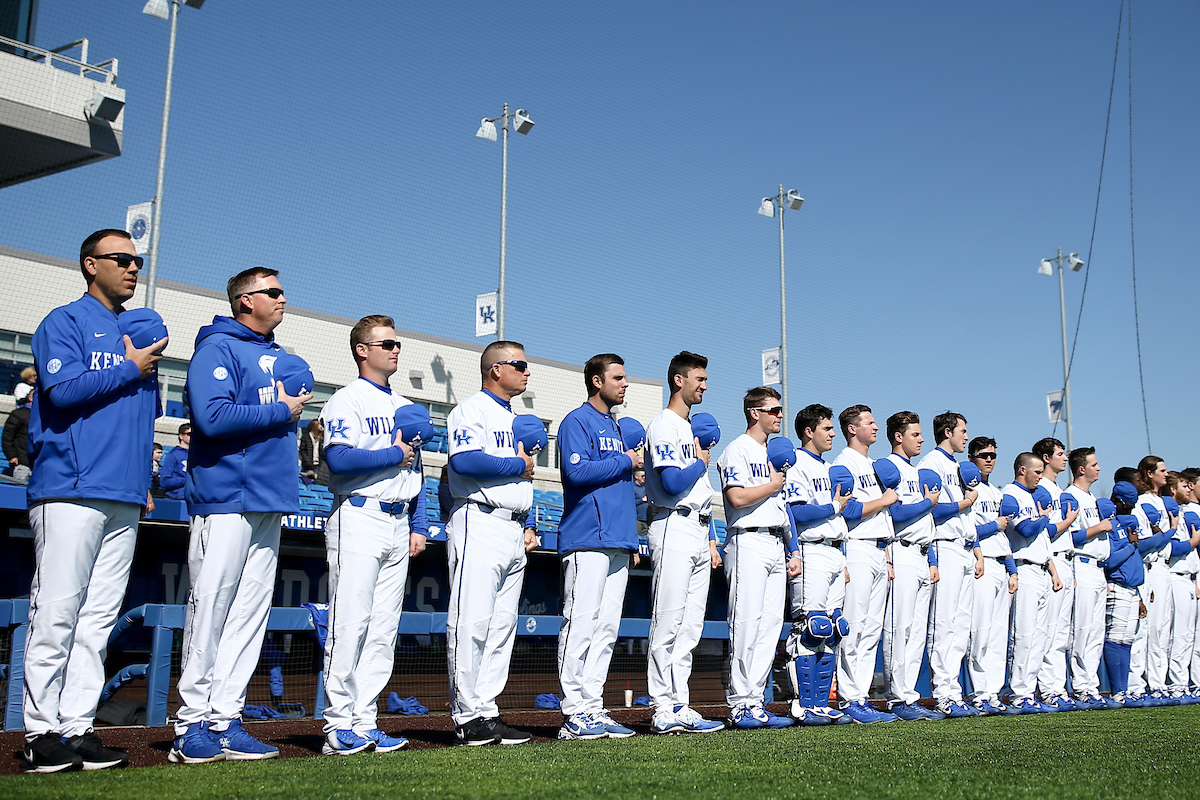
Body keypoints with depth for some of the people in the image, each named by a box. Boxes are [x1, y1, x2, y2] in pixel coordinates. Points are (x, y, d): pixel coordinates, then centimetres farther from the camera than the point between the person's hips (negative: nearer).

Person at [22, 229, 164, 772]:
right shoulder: (65, 322, 3)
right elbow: (63, 388, -13)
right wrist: (130, 370, -4)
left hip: (125, 500, 7)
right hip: (70, 488, -7)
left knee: (99, 616, 4)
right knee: (57, 613, -7)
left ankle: (78, 726, 7)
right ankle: (42, 731, -2)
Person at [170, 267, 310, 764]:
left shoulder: (279, 356, 22)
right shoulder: (218, 348, -4)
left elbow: (294, 404, 28)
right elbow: (213, 417, -17)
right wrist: (280, 411, -9)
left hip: (270, 500, 8)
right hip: (225, 497, -8)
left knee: (251, 611, 6)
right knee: (210, 606, -7)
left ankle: (225, 720, 10)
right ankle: (192, 724, 0)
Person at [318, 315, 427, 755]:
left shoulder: (406, 407, 21)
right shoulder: (346, 401, -2)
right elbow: (339, 459, -18)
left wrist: (419, 525, 13)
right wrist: (393, 455, -9)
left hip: (399, 523, 7)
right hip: (358, 518, -7)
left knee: (384, 628, 6)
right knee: (350, 622, -9)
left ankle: (364, 722, 10)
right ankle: (339, 726, -4)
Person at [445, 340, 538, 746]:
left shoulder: (515, 419, 24)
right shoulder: (471, 410, -4)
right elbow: (465, 461, -21)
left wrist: (529, 525, 14)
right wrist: (519, 465, -11)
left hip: (514, 528, 9)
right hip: (479, 525, -9)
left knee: (503, 625, 7)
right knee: (472, 621, -10)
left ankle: (487, 710, 11)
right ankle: (468, 717, -7)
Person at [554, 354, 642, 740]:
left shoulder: (616, 427, 24)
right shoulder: (577, 421, -2)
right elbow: (577, 471, -16)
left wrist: (635, 469, 9)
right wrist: (625, 462, -8)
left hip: (618, 542, 9)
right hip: (587, 538, -9)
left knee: (607, 628, 7)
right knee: (581, 624, -10)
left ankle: (594, 708, 10)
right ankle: (574, 713, -7)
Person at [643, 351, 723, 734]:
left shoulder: (693, 429, 22)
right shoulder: (664, 426, -7)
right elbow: (673, 484, -19)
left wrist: (711, 540, 18)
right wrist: (701, 463, -2)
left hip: (699, 533, 9)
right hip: (674, 529, -9)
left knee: (690, 627, 8)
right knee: (668, 622, -9)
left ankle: (679, 707, 12)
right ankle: (664, 710, -7)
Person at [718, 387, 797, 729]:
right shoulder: (737, 450, -3)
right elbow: (738, 498, -17)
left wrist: (793, 550, 16)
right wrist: (772, 485, -3)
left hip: (776, 544, 8)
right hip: (749, 543, -8)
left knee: (771, 622, 4)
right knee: (748, 622, -10)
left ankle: (756, 701, 8)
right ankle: (739, 704, -6)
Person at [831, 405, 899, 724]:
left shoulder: (873, 465, 23)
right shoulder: (845, 462, -5)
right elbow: (848, 511, -15)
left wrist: (886, 558, 17)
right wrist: (885, 500, -7)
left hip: (878, 551, 9)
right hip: (857, 550, -9)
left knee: (872, 630, 8)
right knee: (854, 628, -9)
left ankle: (861, 697, 11)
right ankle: (850, 701, -6)